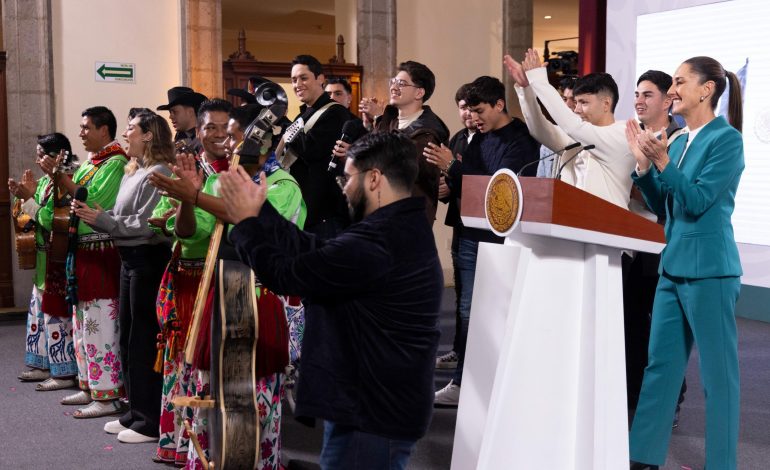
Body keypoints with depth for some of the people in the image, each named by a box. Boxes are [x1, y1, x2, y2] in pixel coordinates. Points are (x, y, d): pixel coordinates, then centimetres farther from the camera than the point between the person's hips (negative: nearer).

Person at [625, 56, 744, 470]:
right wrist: (643, 164, 1)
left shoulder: (727, 139, -10)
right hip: (672, 266, 8)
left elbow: (697, 201, -17)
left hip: (709, 269, -8)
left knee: (717, 372, 2)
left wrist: (662, 161, -23)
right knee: (660, 365, 13)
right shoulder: (679, 142, 12)